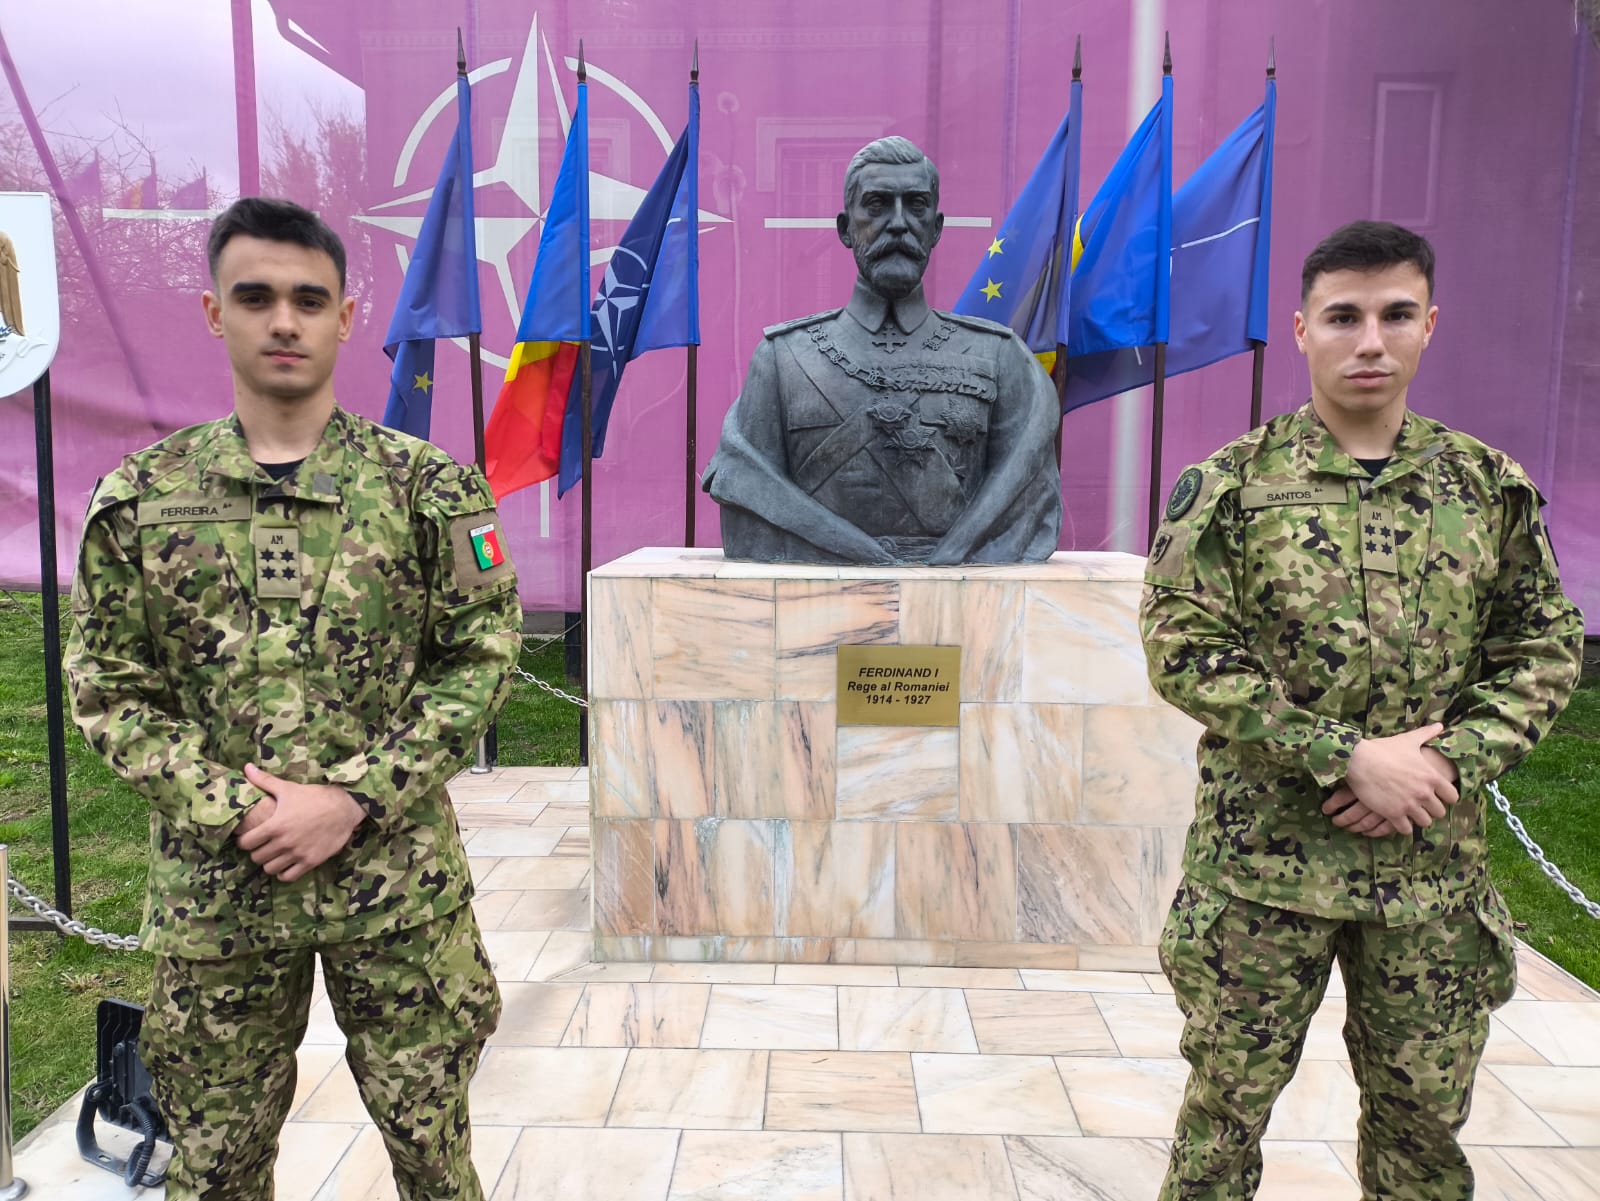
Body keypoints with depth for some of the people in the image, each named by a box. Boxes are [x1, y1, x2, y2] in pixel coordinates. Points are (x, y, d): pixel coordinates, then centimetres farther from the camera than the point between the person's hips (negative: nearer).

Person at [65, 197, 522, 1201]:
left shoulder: (428, 485, -3)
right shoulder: (140, 498, 1)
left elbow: (482, 658, -5)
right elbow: (109, 689, 2)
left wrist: (353, 799, -13)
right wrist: (232, 808, -11)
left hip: (400, 878, -1)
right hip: (215, 884, 2)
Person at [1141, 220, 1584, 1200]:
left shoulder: (1490, 486, 4)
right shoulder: (1231, 486, -6)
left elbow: (1546, 650, 7)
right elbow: (1184, 647, -12)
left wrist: (1454, 761, -11)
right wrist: (1349, 757, -17)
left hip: (1434, 865, 3)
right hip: (1263, 858, -3)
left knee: (1424, 1112, 17)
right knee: (1228, 1101, 10)